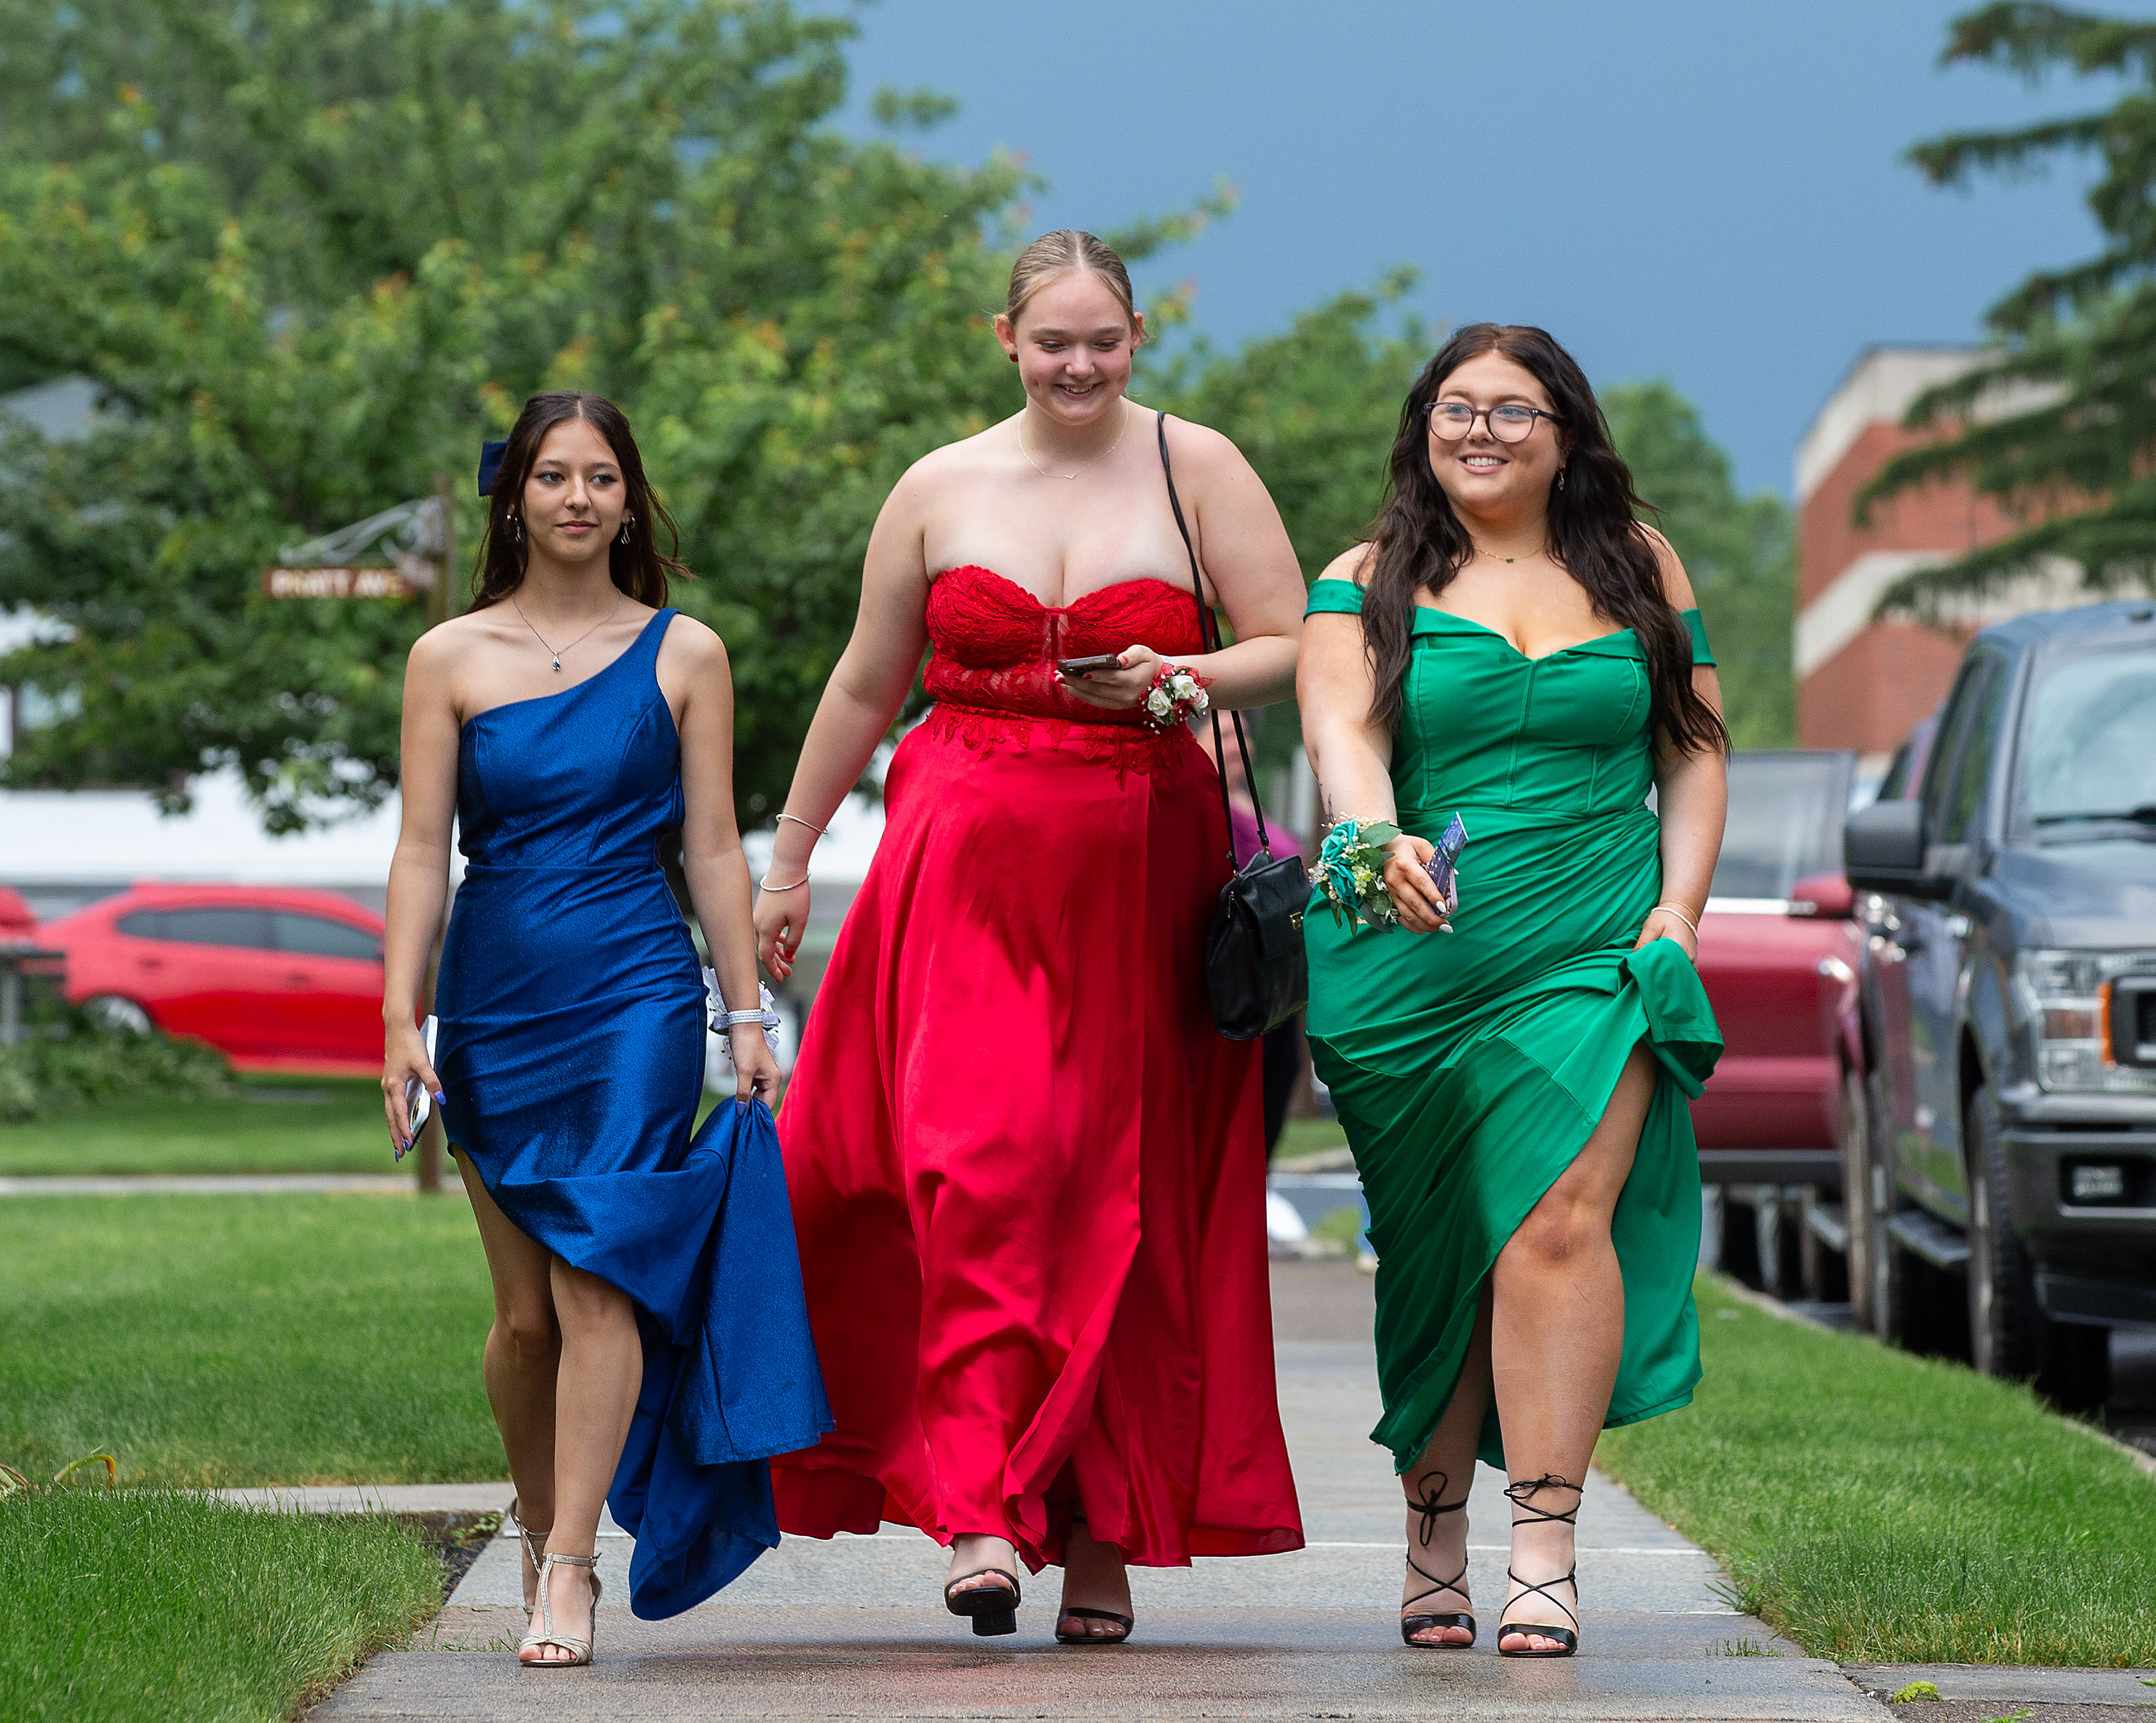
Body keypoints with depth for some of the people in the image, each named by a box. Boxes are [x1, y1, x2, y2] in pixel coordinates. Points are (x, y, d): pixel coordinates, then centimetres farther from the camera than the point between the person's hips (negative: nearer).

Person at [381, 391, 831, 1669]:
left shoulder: (683, 655, 6)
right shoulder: (453, 658, 7)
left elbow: (714, 847, 7)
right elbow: (423, 850, 3)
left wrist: (747, 1014, 3)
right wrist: (403, 1017, -4)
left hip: (637, 995, -2)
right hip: (498, 1004, 2)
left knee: (597, 1278, -14)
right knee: (525, 1310, 5)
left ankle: (571, 1571, -17)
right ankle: (542, 1528, 25)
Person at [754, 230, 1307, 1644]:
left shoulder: (1197, 469, 4)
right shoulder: (942, 490, 9)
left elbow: (1298, 648, 3)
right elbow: (866, 687, 17)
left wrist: (1181, 680, -15)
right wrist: (791, 861, 20)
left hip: (1141, 866, 0)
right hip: (968, 856, 0)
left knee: (1126, 1199, 0)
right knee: (978, 1167, -16)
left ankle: (1106, 1529, 6)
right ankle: (981, 1512, -21)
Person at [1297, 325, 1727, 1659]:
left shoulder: (1639, 569, 13)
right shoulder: (1372, 583, 7)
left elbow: (1696, 750, 16)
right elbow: (1343, 734, -9)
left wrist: (1679, 911, 2)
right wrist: (1381, 844, -30)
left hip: (1595, 950, 0)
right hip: (1413, 955, 0)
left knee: (1558, 1219, -17)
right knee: (1432, 1250, 4)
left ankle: (1546, 1552, -18)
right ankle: (1435, 1544, 15)